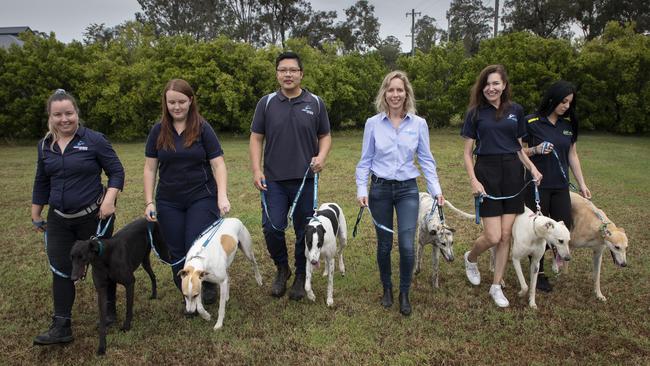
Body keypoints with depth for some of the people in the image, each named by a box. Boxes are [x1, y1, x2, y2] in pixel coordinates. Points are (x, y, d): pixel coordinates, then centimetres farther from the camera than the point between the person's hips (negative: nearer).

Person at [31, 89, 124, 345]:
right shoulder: (45, 145, 5)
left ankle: (109, 309, 32)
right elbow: (41, 182, 14)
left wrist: (109, 199, -22)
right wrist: (36, 216, 16)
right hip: (59, 220, 5)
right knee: (61, 271, 4)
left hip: (94, 217, -4)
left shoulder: (94, 140, -10)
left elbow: (116, 171, -9)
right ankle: (61, 327, 11)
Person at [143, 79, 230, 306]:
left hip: (201, 199, -3)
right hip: (169, 202, 3)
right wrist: (149, 202, -1)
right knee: (177, 254, 6)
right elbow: (150, 168, 6)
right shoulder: (158, 131, 3)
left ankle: (209, 284, 22)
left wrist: (222, 196, -19)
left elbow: (218, 164, -7)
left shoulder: (203, 129, -4)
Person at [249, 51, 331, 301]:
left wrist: (322, 156, -11)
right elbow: (256, 138, 6)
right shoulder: (266, 103, 5)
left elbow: (325, 136, 9)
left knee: (304, 231, 7)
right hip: (274, 179, 0)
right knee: (272, 228, -7)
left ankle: (301, 276, 27)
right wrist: (256, 170, -5)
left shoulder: (315, 103, 5)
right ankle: (281, 268, 20)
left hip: (305, 180, 0)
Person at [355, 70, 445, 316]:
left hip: (408, 189, 0)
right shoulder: (373, 123, -1)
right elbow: (365, 161, 3)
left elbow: (426, 160, 4)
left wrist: (436, 189, -4)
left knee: (407, 246, -8)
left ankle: (404, 293, 15)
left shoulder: (419, 124, 0)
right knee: (384, 245, 9)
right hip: (380, 189, 0)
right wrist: (362, 190, -7)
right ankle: (387, 288, 32)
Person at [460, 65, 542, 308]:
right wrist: (473, 180, -11)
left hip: (512, 173, 3)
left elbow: (518, 147, 15)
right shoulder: (475, 113, 0)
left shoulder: (516, 110, 8)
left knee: (506, 235, 4)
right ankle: (470, 258, 26)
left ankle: (496, 286, 18)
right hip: (487, 173, -3)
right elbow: (467, 153, 1)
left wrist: (532, 167, -1)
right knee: (493, 237, -7)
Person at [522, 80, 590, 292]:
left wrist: (582, 183, 12)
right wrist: (535, 150, -21)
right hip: (537, 185, -5)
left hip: (560, 186, 5)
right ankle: (539, 273, 18)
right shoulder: (531, 123, -8)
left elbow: (572, 155, 13)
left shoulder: (569, 124, 7)